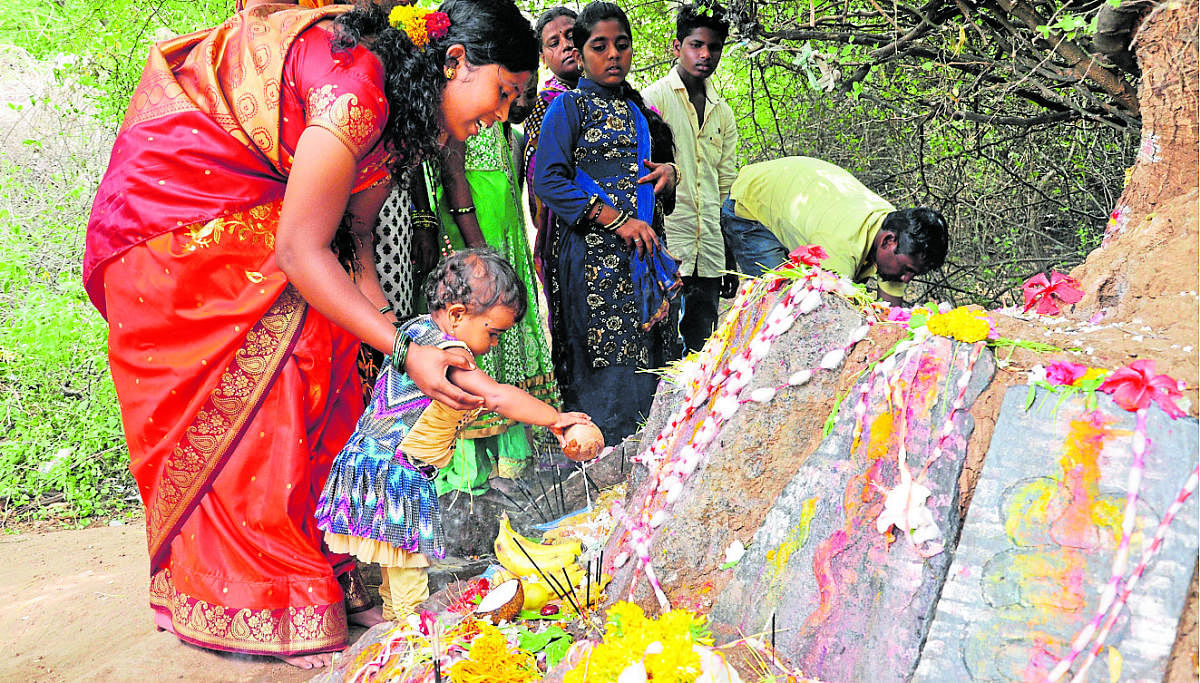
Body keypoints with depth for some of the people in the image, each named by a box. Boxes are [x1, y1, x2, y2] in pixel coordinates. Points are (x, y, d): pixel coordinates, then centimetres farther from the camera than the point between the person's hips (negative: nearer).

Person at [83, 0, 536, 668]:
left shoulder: (404, 108, 2)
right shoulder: (356, 84, -29)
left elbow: (353, 238, 4)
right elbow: (301, 250, -28)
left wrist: (387, 326, -8)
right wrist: (403, 348, -28)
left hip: (254, 219, 9)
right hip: (171, 208, -9)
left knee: (327, 380, 0)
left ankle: (328, 577, 9)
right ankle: (282, 613, 1)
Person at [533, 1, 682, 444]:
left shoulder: (638, 110, 21)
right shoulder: (569, 106, 2)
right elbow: (547, 181, -9)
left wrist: (668, 171, 4)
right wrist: (617, 220, -16)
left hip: (647, 253, 6)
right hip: (594, 254, -6)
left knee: (649, 364, 4)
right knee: (607, 368, -10)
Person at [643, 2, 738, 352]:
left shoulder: (723, 113, 17)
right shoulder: (653, 99, -1)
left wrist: (731, 261, 17)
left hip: (709, 255, 6)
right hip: (663, 247, -6)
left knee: (702, 349, 8)